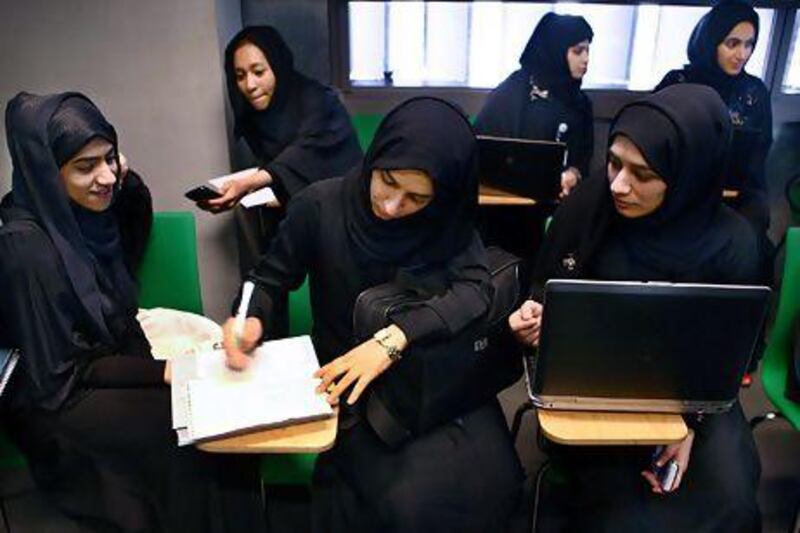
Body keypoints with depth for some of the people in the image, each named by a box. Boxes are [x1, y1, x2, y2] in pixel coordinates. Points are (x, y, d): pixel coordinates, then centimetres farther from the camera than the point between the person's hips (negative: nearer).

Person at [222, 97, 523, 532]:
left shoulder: (448, 220, -5)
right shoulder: (321, 206, -11)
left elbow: (475, 288, -20)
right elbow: (268, 279, 0)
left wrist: (394, 337, -35)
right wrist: (251, 319, -23)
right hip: (351, 388, -2)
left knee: (487, 484, -18)